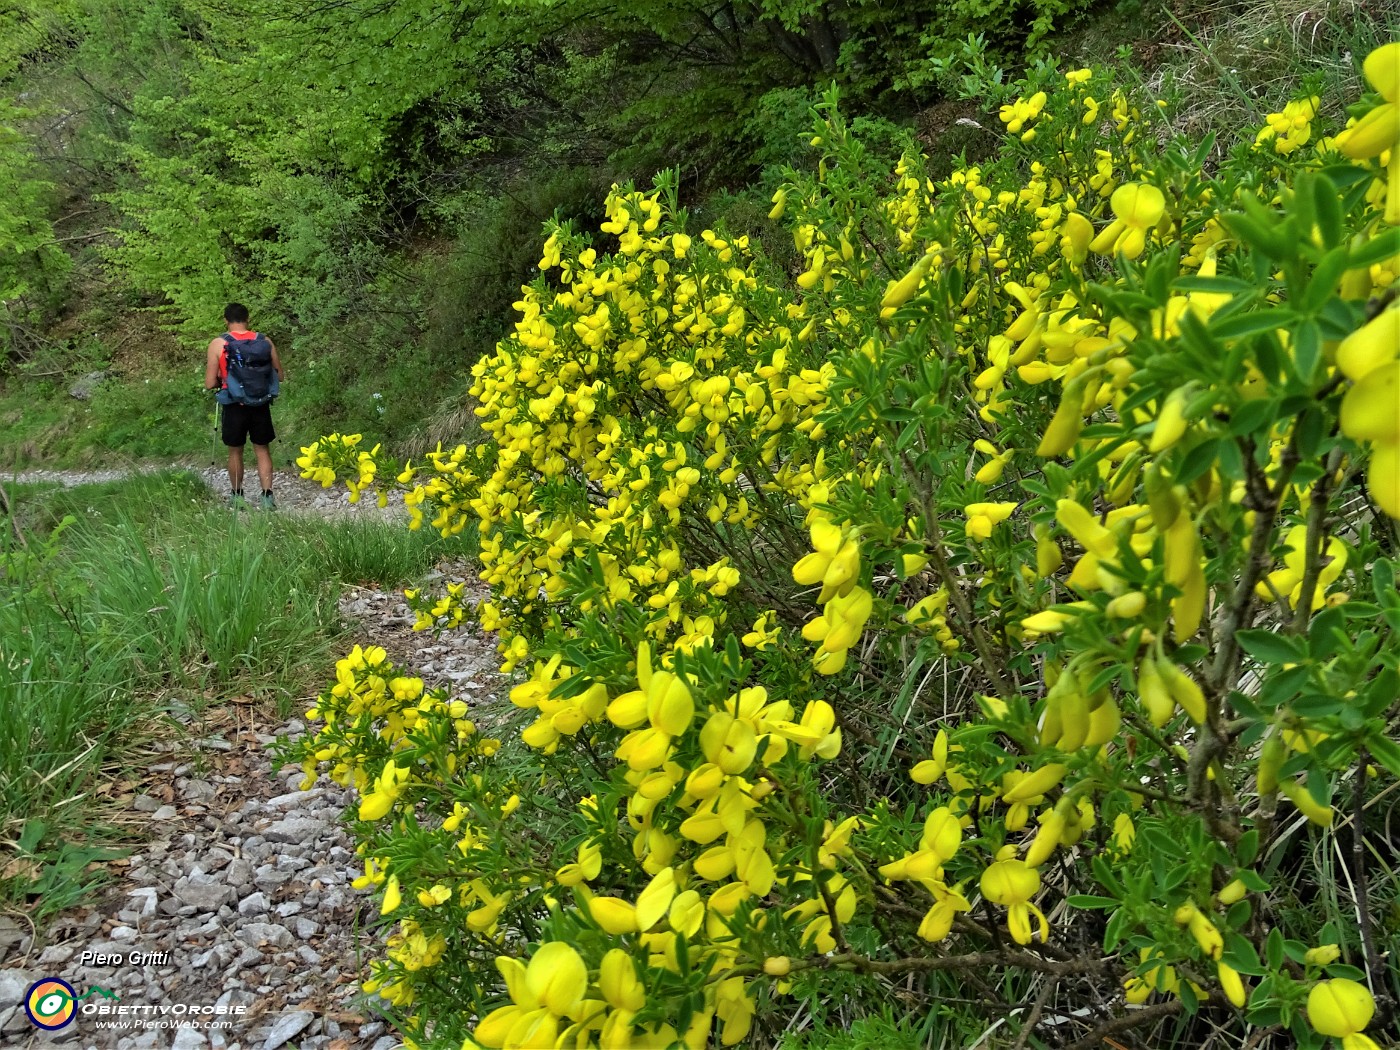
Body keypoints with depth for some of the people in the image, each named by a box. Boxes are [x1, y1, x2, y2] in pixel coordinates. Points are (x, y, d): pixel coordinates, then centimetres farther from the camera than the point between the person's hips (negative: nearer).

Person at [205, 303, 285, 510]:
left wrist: (223, 380, 12)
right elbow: (280, 376, 5)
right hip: (261, 405, 1)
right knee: (262, 450, 12)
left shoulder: (218, 344, -9)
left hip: (234, 406, -1)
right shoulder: (264, 342, -3)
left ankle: (237, 496, 27)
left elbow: (210, 384, -8)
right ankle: (267, 495, 3)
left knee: (235, 451, 16)